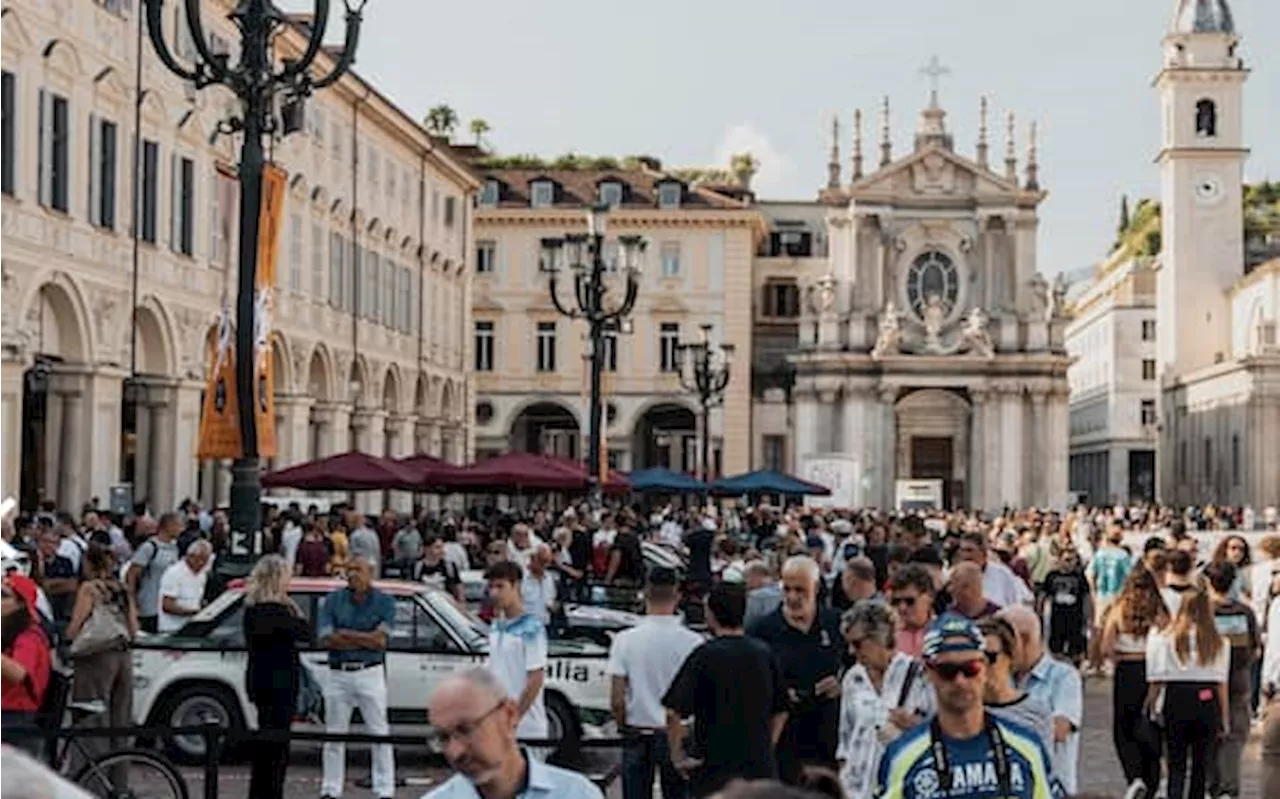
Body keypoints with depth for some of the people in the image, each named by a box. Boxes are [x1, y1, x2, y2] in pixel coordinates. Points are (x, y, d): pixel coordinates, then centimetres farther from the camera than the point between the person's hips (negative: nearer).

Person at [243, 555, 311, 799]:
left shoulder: (252, 608, 7)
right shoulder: (276, 610, -20)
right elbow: (305, 633, -15)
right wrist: (294, 609, -5)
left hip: (259, 680, 9)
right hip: (278, 683, -9)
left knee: (264, 739, 18)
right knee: (277, 744, -2)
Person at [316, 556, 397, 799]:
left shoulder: (384, 602, 1)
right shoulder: (332, 601, 4)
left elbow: (380, 639, -11)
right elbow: (326, 639, -8)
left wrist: (345, 634, -8)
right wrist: (366, 640, -10)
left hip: (370, 674, -2)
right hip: (338, 675, 2)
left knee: (380, 733, -1)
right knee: (334, 735, 7)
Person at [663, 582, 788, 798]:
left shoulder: (705, 655, -11)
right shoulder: (764, 653, 5)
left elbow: (674, 712, -17)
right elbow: (781, 711, 14)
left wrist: (677, 755, -7)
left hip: (714, 766, -4)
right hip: (761, 768, 4)